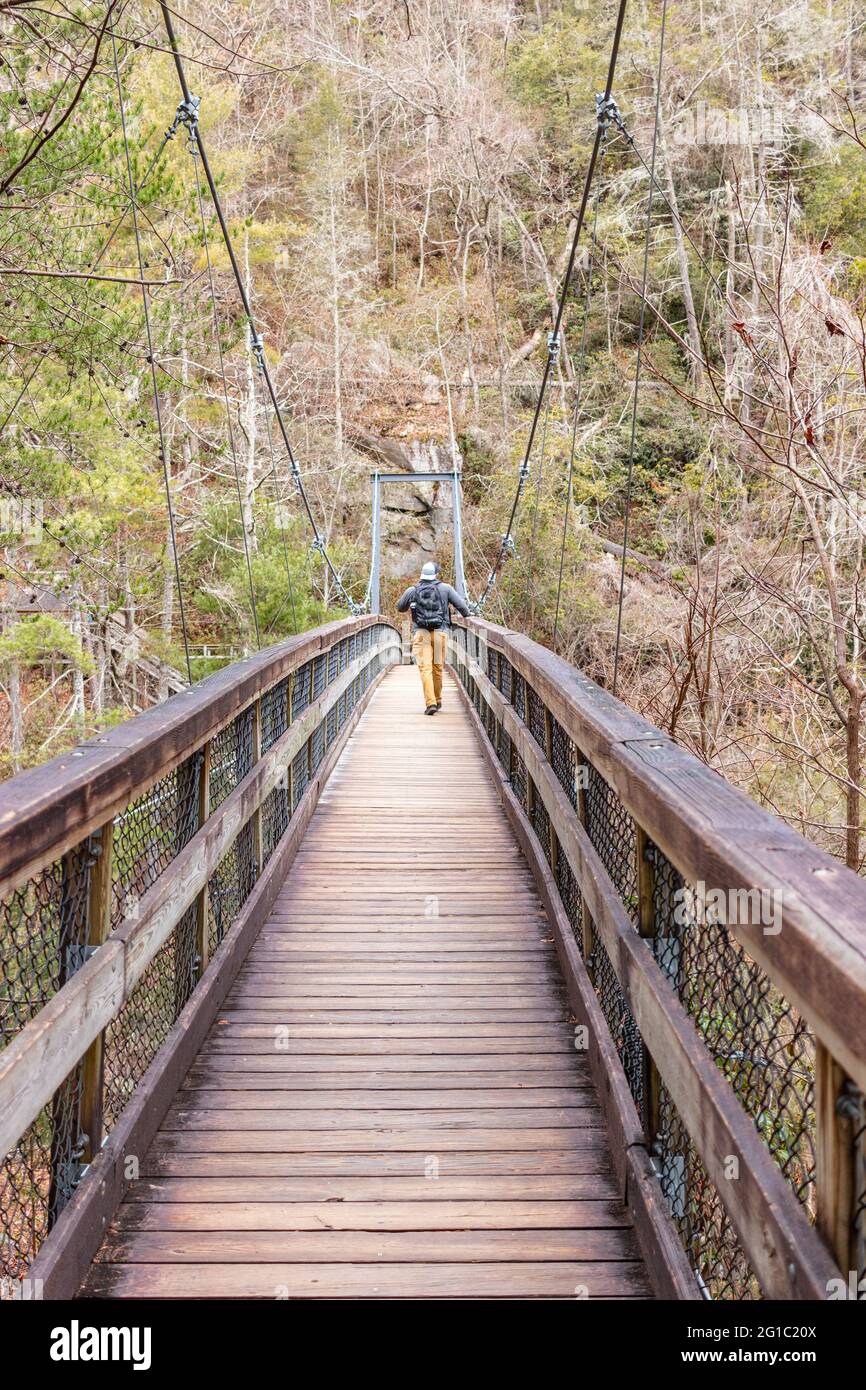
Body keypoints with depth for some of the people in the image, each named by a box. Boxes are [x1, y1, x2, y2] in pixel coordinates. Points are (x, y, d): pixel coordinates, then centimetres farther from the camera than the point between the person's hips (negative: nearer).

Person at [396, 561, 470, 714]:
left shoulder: (412, 590, 6)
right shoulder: (445, 588, 4)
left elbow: (400, 608, 21)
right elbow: (461, 605, 4)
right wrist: (466, 615, 26)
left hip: (420, 633, -1)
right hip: (440, 632, 1)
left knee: (425, 668, -6)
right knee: (438, 667, 13)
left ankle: (430, 703, -17)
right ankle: (437, 700, 26)